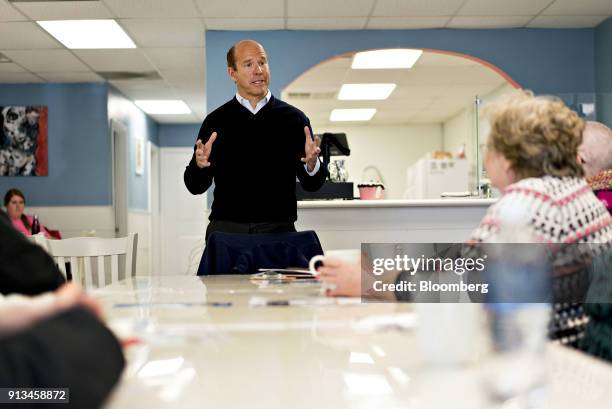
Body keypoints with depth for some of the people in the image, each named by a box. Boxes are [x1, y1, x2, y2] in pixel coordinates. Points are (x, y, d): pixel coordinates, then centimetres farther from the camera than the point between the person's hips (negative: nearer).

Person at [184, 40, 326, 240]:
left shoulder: (294, 118, 6)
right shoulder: (216, 121, 6)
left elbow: (311, 185, 6)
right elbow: (196, 186, 7)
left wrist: (312, 164, -16)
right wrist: (199, 165, -14)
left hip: (278, 229, 0)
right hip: (226, 229, 0)